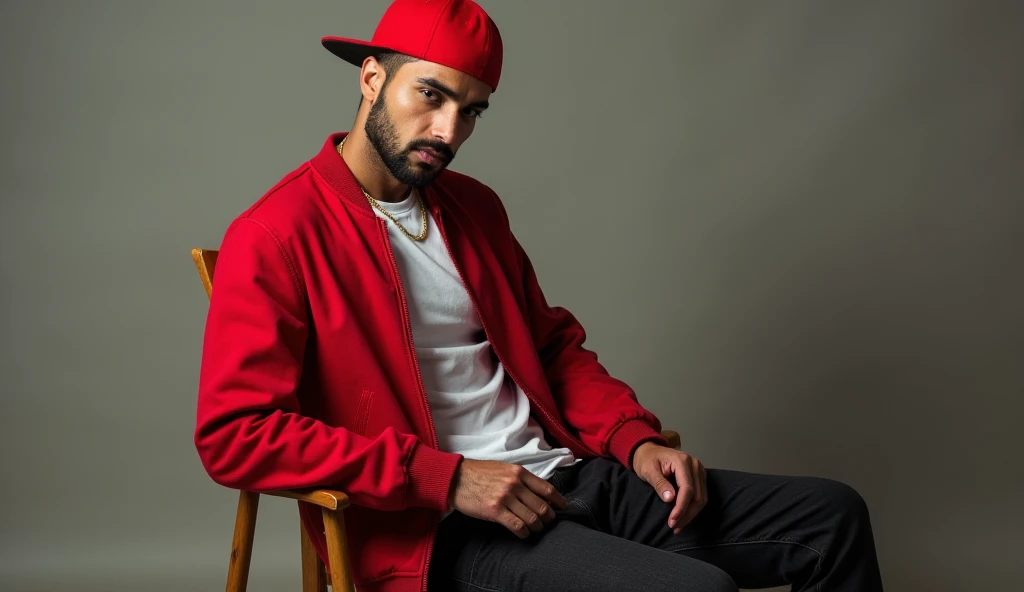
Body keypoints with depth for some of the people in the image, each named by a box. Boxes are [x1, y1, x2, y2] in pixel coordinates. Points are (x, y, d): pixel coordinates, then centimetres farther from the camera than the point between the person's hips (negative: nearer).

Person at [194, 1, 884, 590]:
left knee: (834, 515, 0)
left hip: (566, 474, 8)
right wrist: (446, 478, -18)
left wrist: (637, 440, 3)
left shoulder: (475, 208, 17)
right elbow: (232, 434, -15)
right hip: (436, 530, -7)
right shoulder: (276, 235, -7)